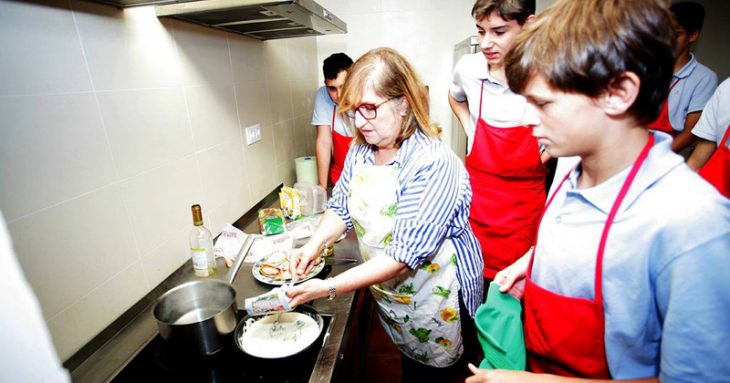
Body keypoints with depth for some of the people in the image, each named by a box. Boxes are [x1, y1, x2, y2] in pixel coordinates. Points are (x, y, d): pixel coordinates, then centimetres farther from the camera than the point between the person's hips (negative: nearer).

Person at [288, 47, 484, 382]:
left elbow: (403, 256, -31)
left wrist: (328, 288, -33)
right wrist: (315, 243, -16)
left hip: (435, 301, -6)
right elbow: (341, 206, 3)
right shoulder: (360, 148, -6)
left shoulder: (433, 163, -29)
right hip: (386, 292, 6)